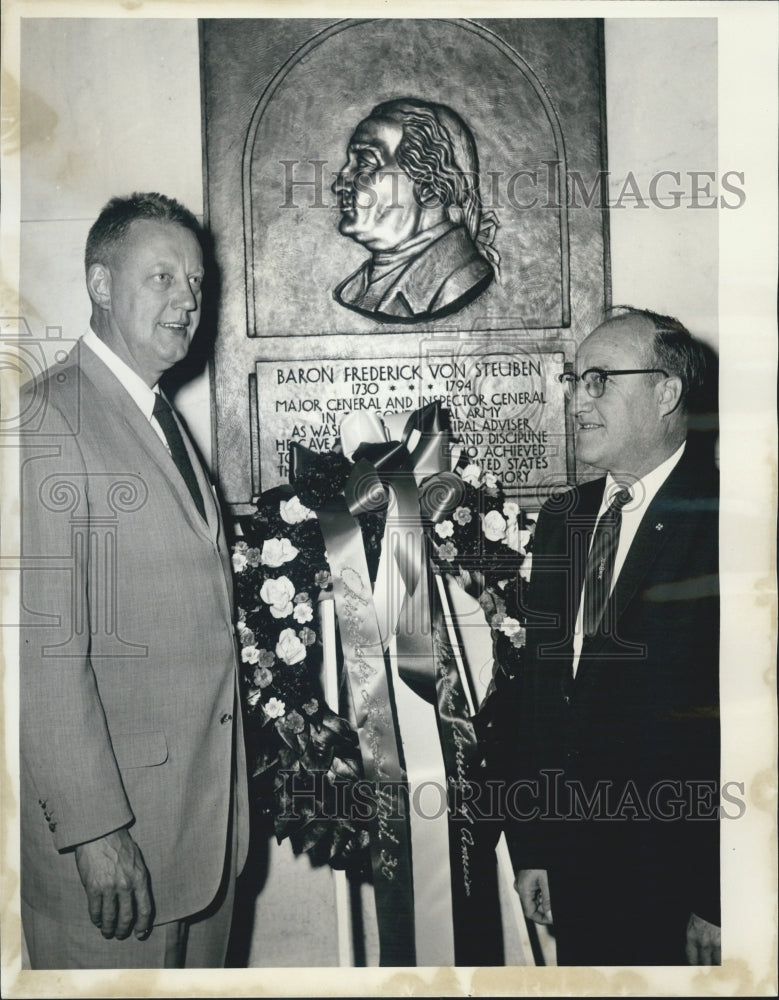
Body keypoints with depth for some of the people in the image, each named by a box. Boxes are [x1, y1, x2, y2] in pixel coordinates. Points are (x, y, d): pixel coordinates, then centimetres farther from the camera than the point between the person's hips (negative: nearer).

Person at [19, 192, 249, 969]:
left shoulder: (163, 420, 13)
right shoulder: (49, 419, -16)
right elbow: (46, 648, -22)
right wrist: (94, 829, -22)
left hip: (204, 805, 8)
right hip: (112, 822, -8)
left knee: (200, 963, 20)